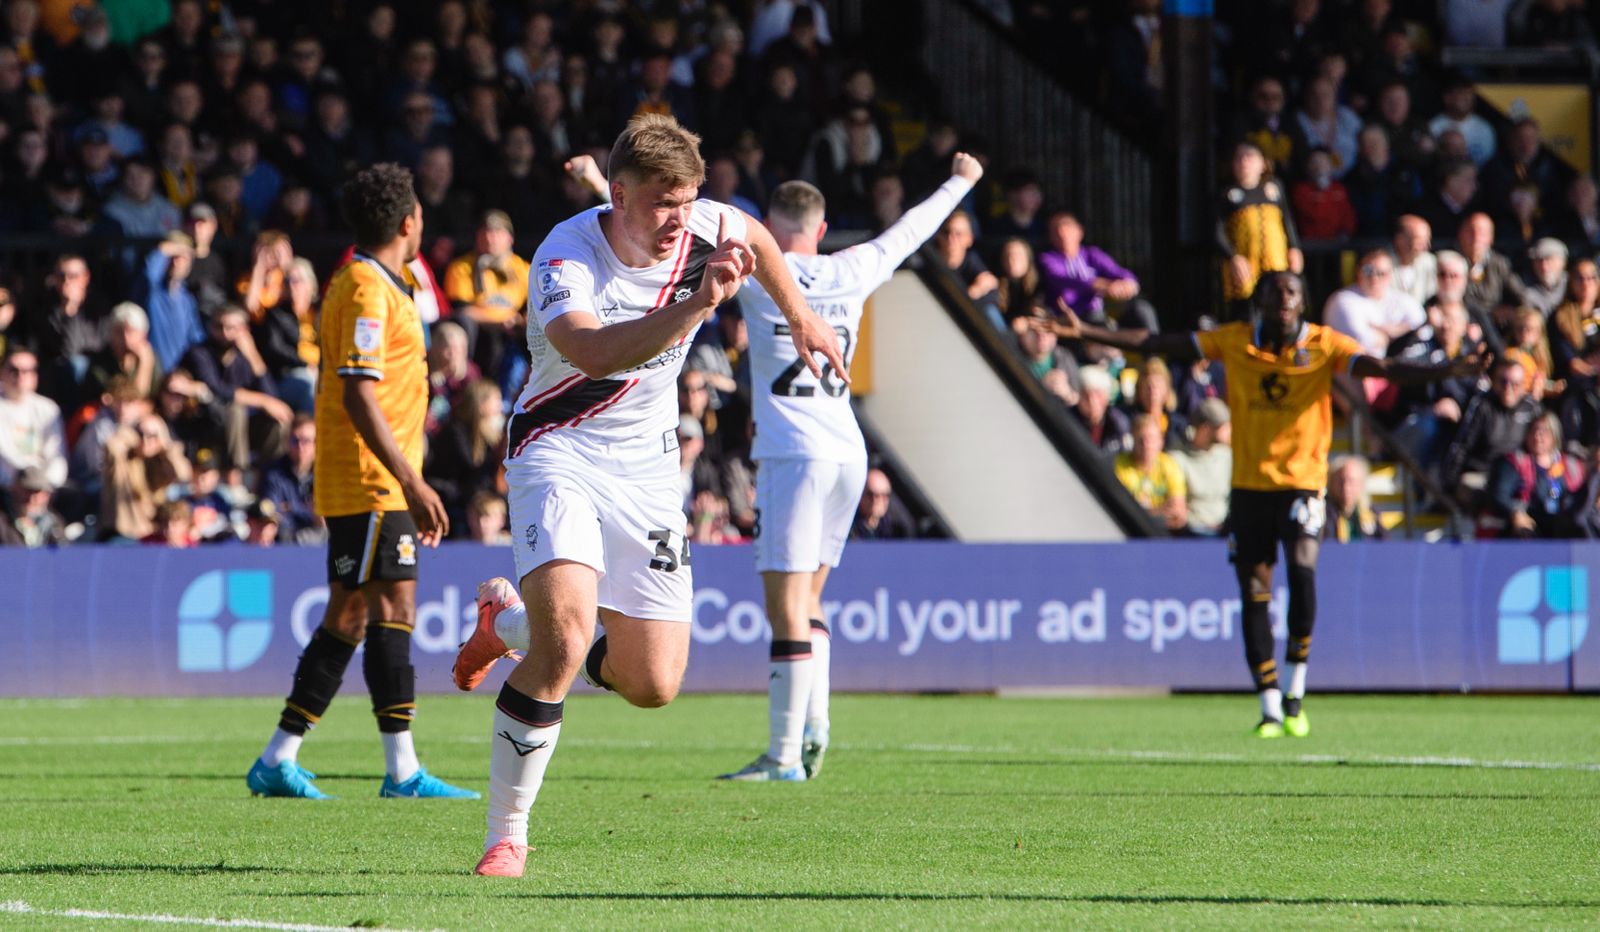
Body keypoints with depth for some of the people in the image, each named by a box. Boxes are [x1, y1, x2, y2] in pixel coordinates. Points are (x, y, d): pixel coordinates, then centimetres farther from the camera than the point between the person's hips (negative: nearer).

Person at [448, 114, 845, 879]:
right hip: (560, 451, -5)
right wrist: (695, 305, -51)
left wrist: (800, 316, 21)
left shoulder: (704, 229, -7)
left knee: (652, 685, 3)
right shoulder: (566, 257, -24)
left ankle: (506, 622, 33)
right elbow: (593, 350, -44)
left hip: (647, 464, 6)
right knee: (566, 632, -29)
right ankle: (506, 836, -15)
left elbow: (756, 238, 19)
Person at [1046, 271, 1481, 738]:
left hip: (1303, 481, -3)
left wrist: (1447, 370, -30)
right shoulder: (1235, 341, 2)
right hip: (1248, 484, 3)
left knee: (1302, 567, -23)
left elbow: (1383, 368, -15)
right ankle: (1270, 708, 10)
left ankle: (1295, 693, -7)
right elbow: (1157, 344, 5)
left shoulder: (1325, 345, -4)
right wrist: (1085, 332, 2)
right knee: (1254, 592, 0)